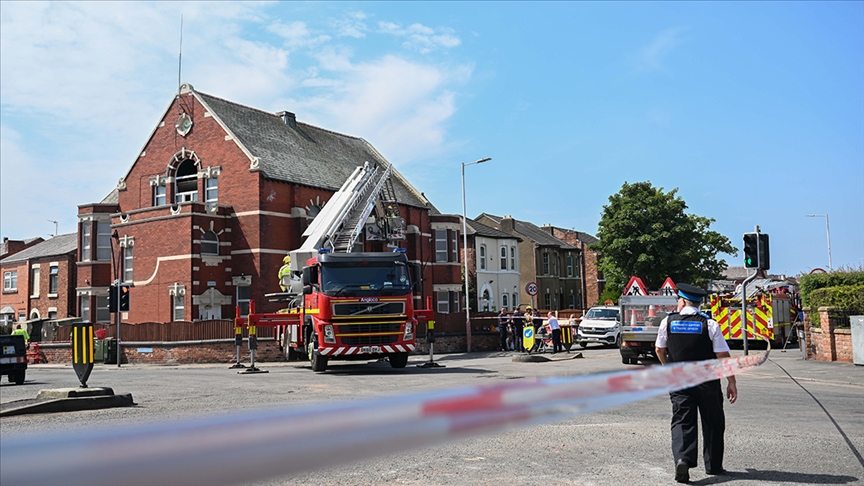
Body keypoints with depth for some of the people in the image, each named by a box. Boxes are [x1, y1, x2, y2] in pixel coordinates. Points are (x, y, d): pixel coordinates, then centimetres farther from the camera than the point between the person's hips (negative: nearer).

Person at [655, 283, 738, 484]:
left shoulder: (668, 322, -1)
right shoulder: (710, 324, -6)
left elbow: (659, 350, 10)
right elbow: (723, 356, -8)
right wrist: (732, 382, 0)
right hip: (707, 382, 0)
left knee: (682, 421, 0)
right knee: (712, 423, 14)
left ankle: (682, 459, -22)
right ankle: (713, 465, 24)